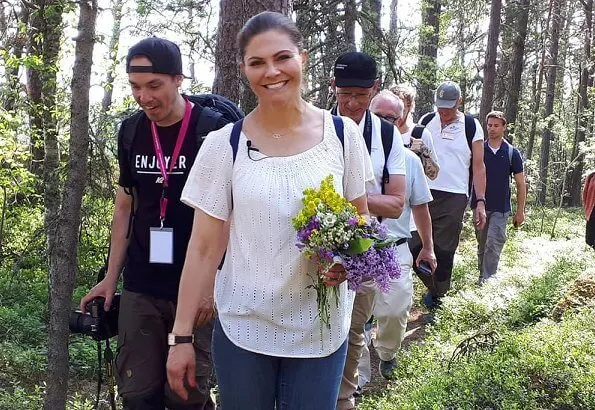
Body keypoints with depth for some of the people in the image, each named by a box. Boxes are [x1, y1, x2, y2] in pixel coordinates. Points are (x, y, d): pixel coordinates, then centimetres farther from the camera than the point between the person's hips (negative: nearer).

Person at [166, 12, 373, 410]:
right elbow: (204, 247, -3)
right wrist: (182, 335, -3)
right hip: (242, 326, 0)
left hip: (321, 326, 1)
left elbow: (360, 218, 9)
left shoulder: (343, 134, -4)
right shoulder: (224, 144, -6)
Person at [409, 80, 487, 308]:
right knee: (414, 248, 1)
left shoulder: (471, 126, 2)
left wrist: (481, 202, -4)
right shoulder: (426, 121, 8)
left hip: (455, 197, -2)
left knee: (444, 253, 3)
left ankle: (438, 298, 18)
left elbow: (478, 167, 3)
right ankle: (433, 287, 24)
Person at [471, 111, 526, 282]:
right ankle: (482, 277, 21)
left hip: (500, 208, -2)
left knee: (493, 245, -11)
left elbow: (520, 184, 3)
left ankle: (487, 280, -11)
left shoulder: (512, 153, 0)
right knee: (482, 246, 10)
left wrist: (520, 211, -1)